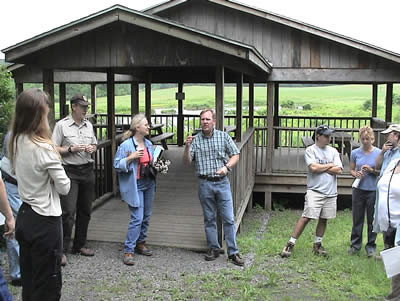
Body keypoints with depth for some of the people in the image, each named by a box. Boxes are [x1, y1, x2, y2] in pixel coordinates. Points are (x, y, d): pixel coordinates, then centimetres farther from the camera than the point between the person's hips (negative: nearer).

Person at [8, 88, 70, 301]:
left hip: (24, 217, 8)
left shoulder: (16, 142, 2)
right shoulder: (43, 148, -21)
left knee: (28, 282, 20)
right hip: (45, 221, -8)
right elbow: (64, 187, -15)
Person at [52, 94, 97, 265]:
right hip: (70, 172, -6)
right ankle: (62, 250, -1)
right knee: (68, 212, -10)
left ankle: (79, 245, 25)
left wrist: (92, 148, 1)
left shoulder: (88, 125, 12)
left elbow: (95, 144, 23)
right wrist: (71, 149, -18)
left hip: (87, 171, 6)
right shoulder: (62, 125, -6)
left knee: (85, 211, 11)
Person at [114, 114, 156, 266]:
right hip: (135, 185, -7)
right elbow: (117, 165, -12)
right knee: (137, 218, -11)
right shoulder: (126, 145, -11)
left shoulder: (148, 144, 9)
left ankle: (140, 243, 30)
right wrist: (131, 157, -22)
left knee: (146, 216, 13)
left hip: (149, 183, 7)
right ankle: (128, 251, -3)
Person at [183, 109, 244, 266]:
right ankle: (214, 248, 23)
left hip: (222, 182, -1)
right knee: (209, 219, 10)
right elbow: (187, 161, -2)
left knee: (229, 218, -1)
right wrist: (187, 147, -20)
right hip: (205, 184, 1)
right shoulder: (195, 139, 3)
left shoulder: (224, 136, 3)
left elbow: (235, 155, 6)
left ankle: (233, 252, 7)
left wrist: (226, 166, -12)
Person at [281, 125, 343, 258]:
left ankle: (317, 245, 25)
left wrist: (321, 168, -7)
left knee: (324, 219, 10)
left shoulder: (333, 151, 11)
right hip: (315, 191, -5)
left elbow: (338, 170, 0)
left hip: (331, 192, 5)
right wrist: (330, 165, -3)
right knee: (306, 217, -9)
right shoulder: (310, 150, -2)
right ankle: (290, 244, -2)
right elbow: (313, 168, -17)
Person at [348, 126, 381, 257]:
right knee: (357, 218, 8)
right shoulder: (355, 153, 4)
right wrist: (356, 174, -10)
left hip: (373, 190, -2)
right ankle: (355, 244, 21)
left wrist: (371, 170, -16)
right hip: (359, 189, 2)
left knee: (372, 220, 5)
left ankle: (371, 246, 19)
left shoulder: (378, 153, -2)